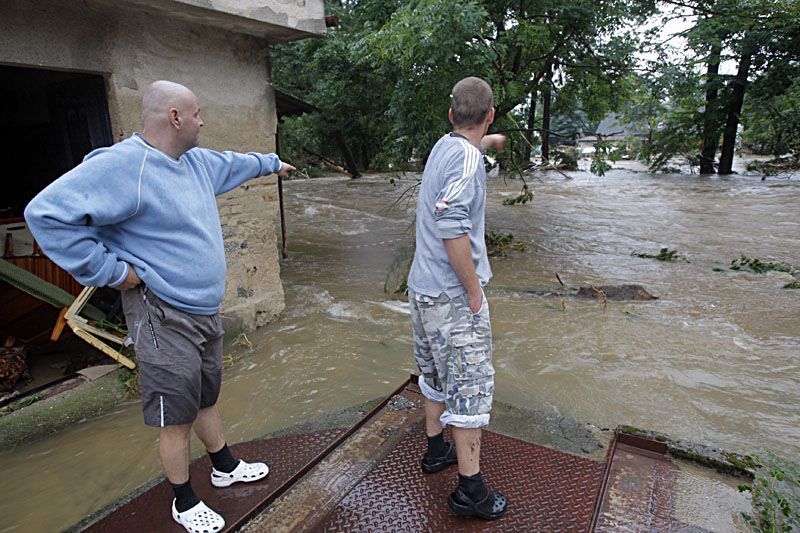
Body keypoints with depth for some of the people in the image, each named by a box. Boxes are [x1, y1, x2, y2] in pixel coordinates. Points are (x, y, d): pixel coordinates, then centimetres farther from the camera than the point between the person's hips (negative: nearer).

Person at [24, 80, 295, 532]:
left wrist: (272, 162, 44)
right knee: (177, 417, 7)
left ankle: (225, 467, 45)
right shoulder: (122, 165, -20)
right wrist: (110, 270, -21)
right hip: (165, 320, -8)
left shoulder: (198, 161, 8)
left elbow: (236, 163, 29)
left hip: (208, 311, 9)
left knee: (207, 397, 25)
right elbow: (47, 213, -24)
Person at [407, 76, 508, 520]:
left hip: (423, 288, 9)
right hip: (453, 296, -9)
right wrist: (475, 290, -17)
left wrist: (489, 141, 55)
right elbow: (453, 229, -26)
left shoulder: (444, 145, 9)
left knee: (436, 374, 22)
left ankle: (436, 450, 39)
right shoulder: (467, 158, -18)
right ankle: (470, 489, 14)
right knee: (471, 386, 1)